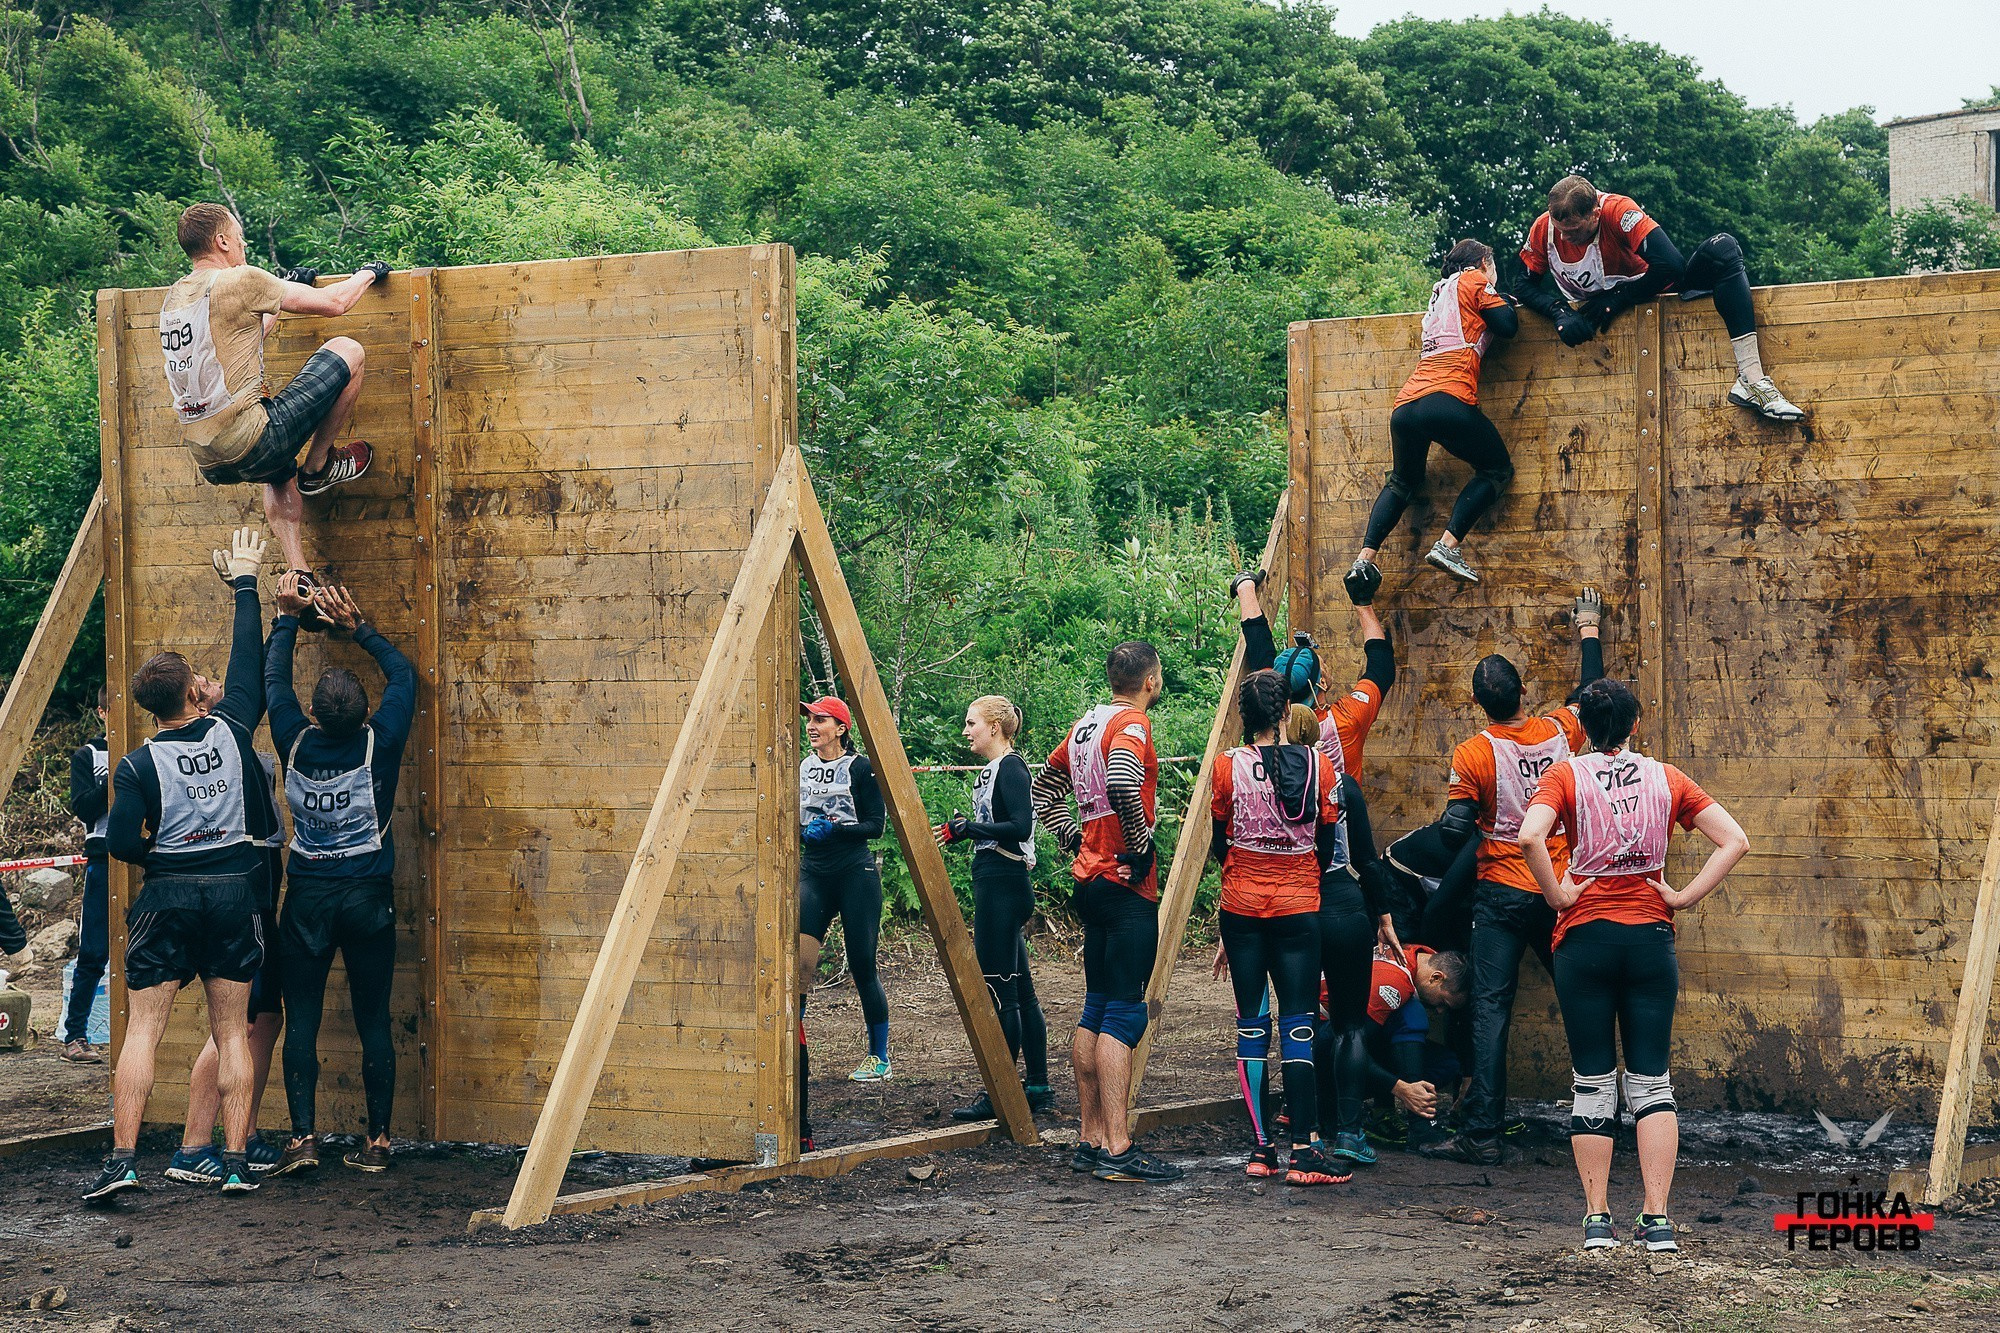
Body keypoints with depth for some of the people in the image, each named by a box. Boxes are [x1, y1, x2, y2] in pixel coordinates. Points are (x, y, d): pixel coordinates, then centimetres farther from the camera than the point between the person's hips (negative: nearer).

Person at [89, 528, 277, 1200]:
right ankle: (236, 1162, 2)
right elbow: (250, 662, 12)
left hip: (166, 895, -2)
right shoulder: (232, 727, -2)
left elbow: (122, 843, -13)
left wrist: (153, 853, 11)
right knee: (232, 1031, 6)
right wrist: (243, 583, 23)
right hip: (235, 887, 2)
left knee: (143, 1030, 0)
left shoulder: (139, 765, -7)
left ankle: (123, 1159, -7)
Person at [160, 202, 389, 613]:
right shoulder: (240, 281, -9)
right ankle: (318, 467, 16)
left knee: (281, 473, 42)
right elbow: (334, 303, -1)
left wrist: (279, 300, 44)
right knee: (347, 350, 4)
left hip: (208, 462, 8)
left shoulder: (173, 298, 14)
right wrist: (367, 274, 20)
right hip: (251, 445, -8)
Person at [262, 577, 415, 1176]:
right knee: (373, 1021, 4)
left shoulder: (297, 742, -7)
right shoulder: (380, 743, -9)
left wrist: (287, 615, 19)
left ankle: (303, 1136, -6)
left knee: (302, 1019, 3)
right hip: (369, 898, 0)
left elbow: (274, 680, 10)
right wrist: (357, 626, 8)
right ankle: (377, 1141, 5)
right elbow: (402, 674, 7)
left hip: (308, 896, 0)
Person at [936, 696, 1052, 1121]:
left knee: (999, 990, -8)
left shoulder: (1010, 767, -11)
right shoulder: (992, 770, 17)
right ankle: (1038, 1086, 16)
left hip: (1003, 886, -11)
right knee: (1019, 991, 12)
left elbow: (1020, 826, -21)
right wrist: (959, 831, 12)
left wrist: (972, 828, -17)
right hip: (995, 884, 11)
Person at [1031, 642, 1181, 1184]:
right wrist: (1139, 844, -20)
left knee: (1095, 1010, 12)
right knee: (1124, 1013, -9)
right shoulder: (1132, 724, -12)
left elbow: (1043, 788, 25)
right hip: (1127, 885, -9)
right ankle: (1118, 1150, -11)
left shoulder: (1086, 724, 15)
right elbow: (1121, 782, -32)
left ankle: (1090, 1139, 16)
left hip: (1091, 879, 9)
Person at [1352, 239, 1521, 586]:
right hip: (1448, 398, -7)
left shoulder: (1441, 291, 31)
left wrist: (1498, 302, 34)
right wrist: (1506, 302, 24)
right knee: (1497, 469, 10)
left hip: (1405, 405, 7)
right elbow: (1508, 326, 4)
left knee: (1403, 482, 26)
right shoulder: (1473, 280, 9)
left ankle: (1365, 557, 8)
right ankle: (1447, 545, -6)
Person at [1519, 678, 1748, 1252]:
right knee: (1651, 1080, 6)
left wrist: (1557, 895, -10)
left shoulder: (1566, 775, -3)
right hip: (1651, 937, 2)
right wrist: (1685, 897, -1)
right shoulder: (1666, 778, 5)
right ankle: (1657, 1219, -1)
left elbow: (1530, 837, -22)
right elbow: (1735, 841, -2)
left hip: (1585, 937, -2)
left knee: (1593, 1082, 5)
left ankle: (1597, 1220, 5)